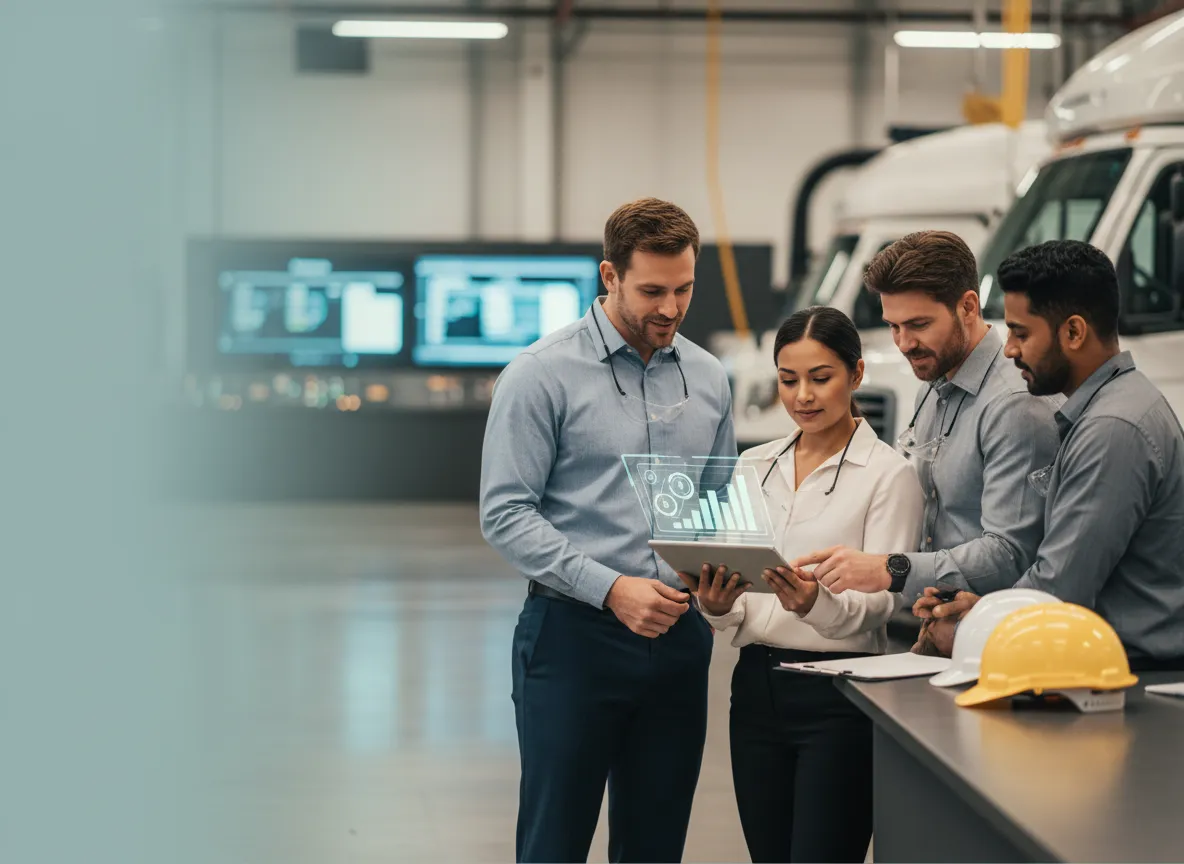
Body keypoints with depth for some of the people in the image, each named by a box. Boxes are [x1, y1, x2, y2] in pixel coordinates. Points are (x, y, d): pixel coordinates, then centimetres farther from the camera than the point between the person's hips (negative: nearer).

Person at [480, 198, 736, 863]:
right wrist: (611, 589, -19)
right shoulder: (544, 374, -6)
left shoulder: (709, 378, 10)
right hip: (574, 634, -5)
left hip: (679, 636, 5)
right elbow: (506, 514, -11)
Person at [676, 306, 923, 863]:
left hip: (838, 694, -5)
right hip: (758, 687, 6)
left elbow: (878, 601, -12)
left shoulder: (888, 473, -4)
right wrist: (718, 606, -13)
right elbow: (732, 600, 11)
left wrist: (816, 604, -32)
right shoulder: (754, 466, 12)